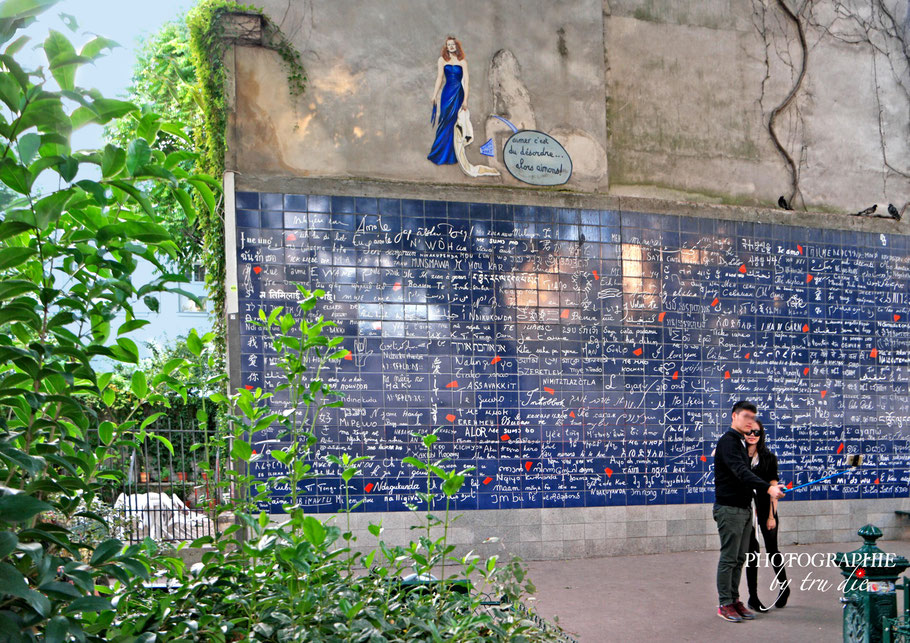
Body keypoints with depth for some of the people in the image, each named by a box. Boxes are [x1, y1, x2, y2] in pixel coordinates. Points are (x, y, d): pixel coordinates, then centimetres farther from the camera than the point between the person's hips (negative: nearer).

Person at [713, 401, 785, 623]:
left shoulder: (740, 443, 17)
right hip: (729, 508, -9)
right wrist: (768, 488, -41)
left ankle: (734, 599, 18)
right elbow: (741, 472, -29)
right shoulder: (727, 442, -15)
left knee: (739, 558, 11)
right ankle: (725, 604, 3)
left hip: (744, 508, 9)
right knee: (729, 558, -4)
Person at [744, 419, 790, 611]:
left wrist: (772, 516, -7)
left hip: (765, 508, 0)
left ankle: (784, 587, 31)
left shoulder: (769, 458, 1)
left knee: (772, 549, 8)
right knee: (751, 552, 3)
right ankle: (752, 597, 10)